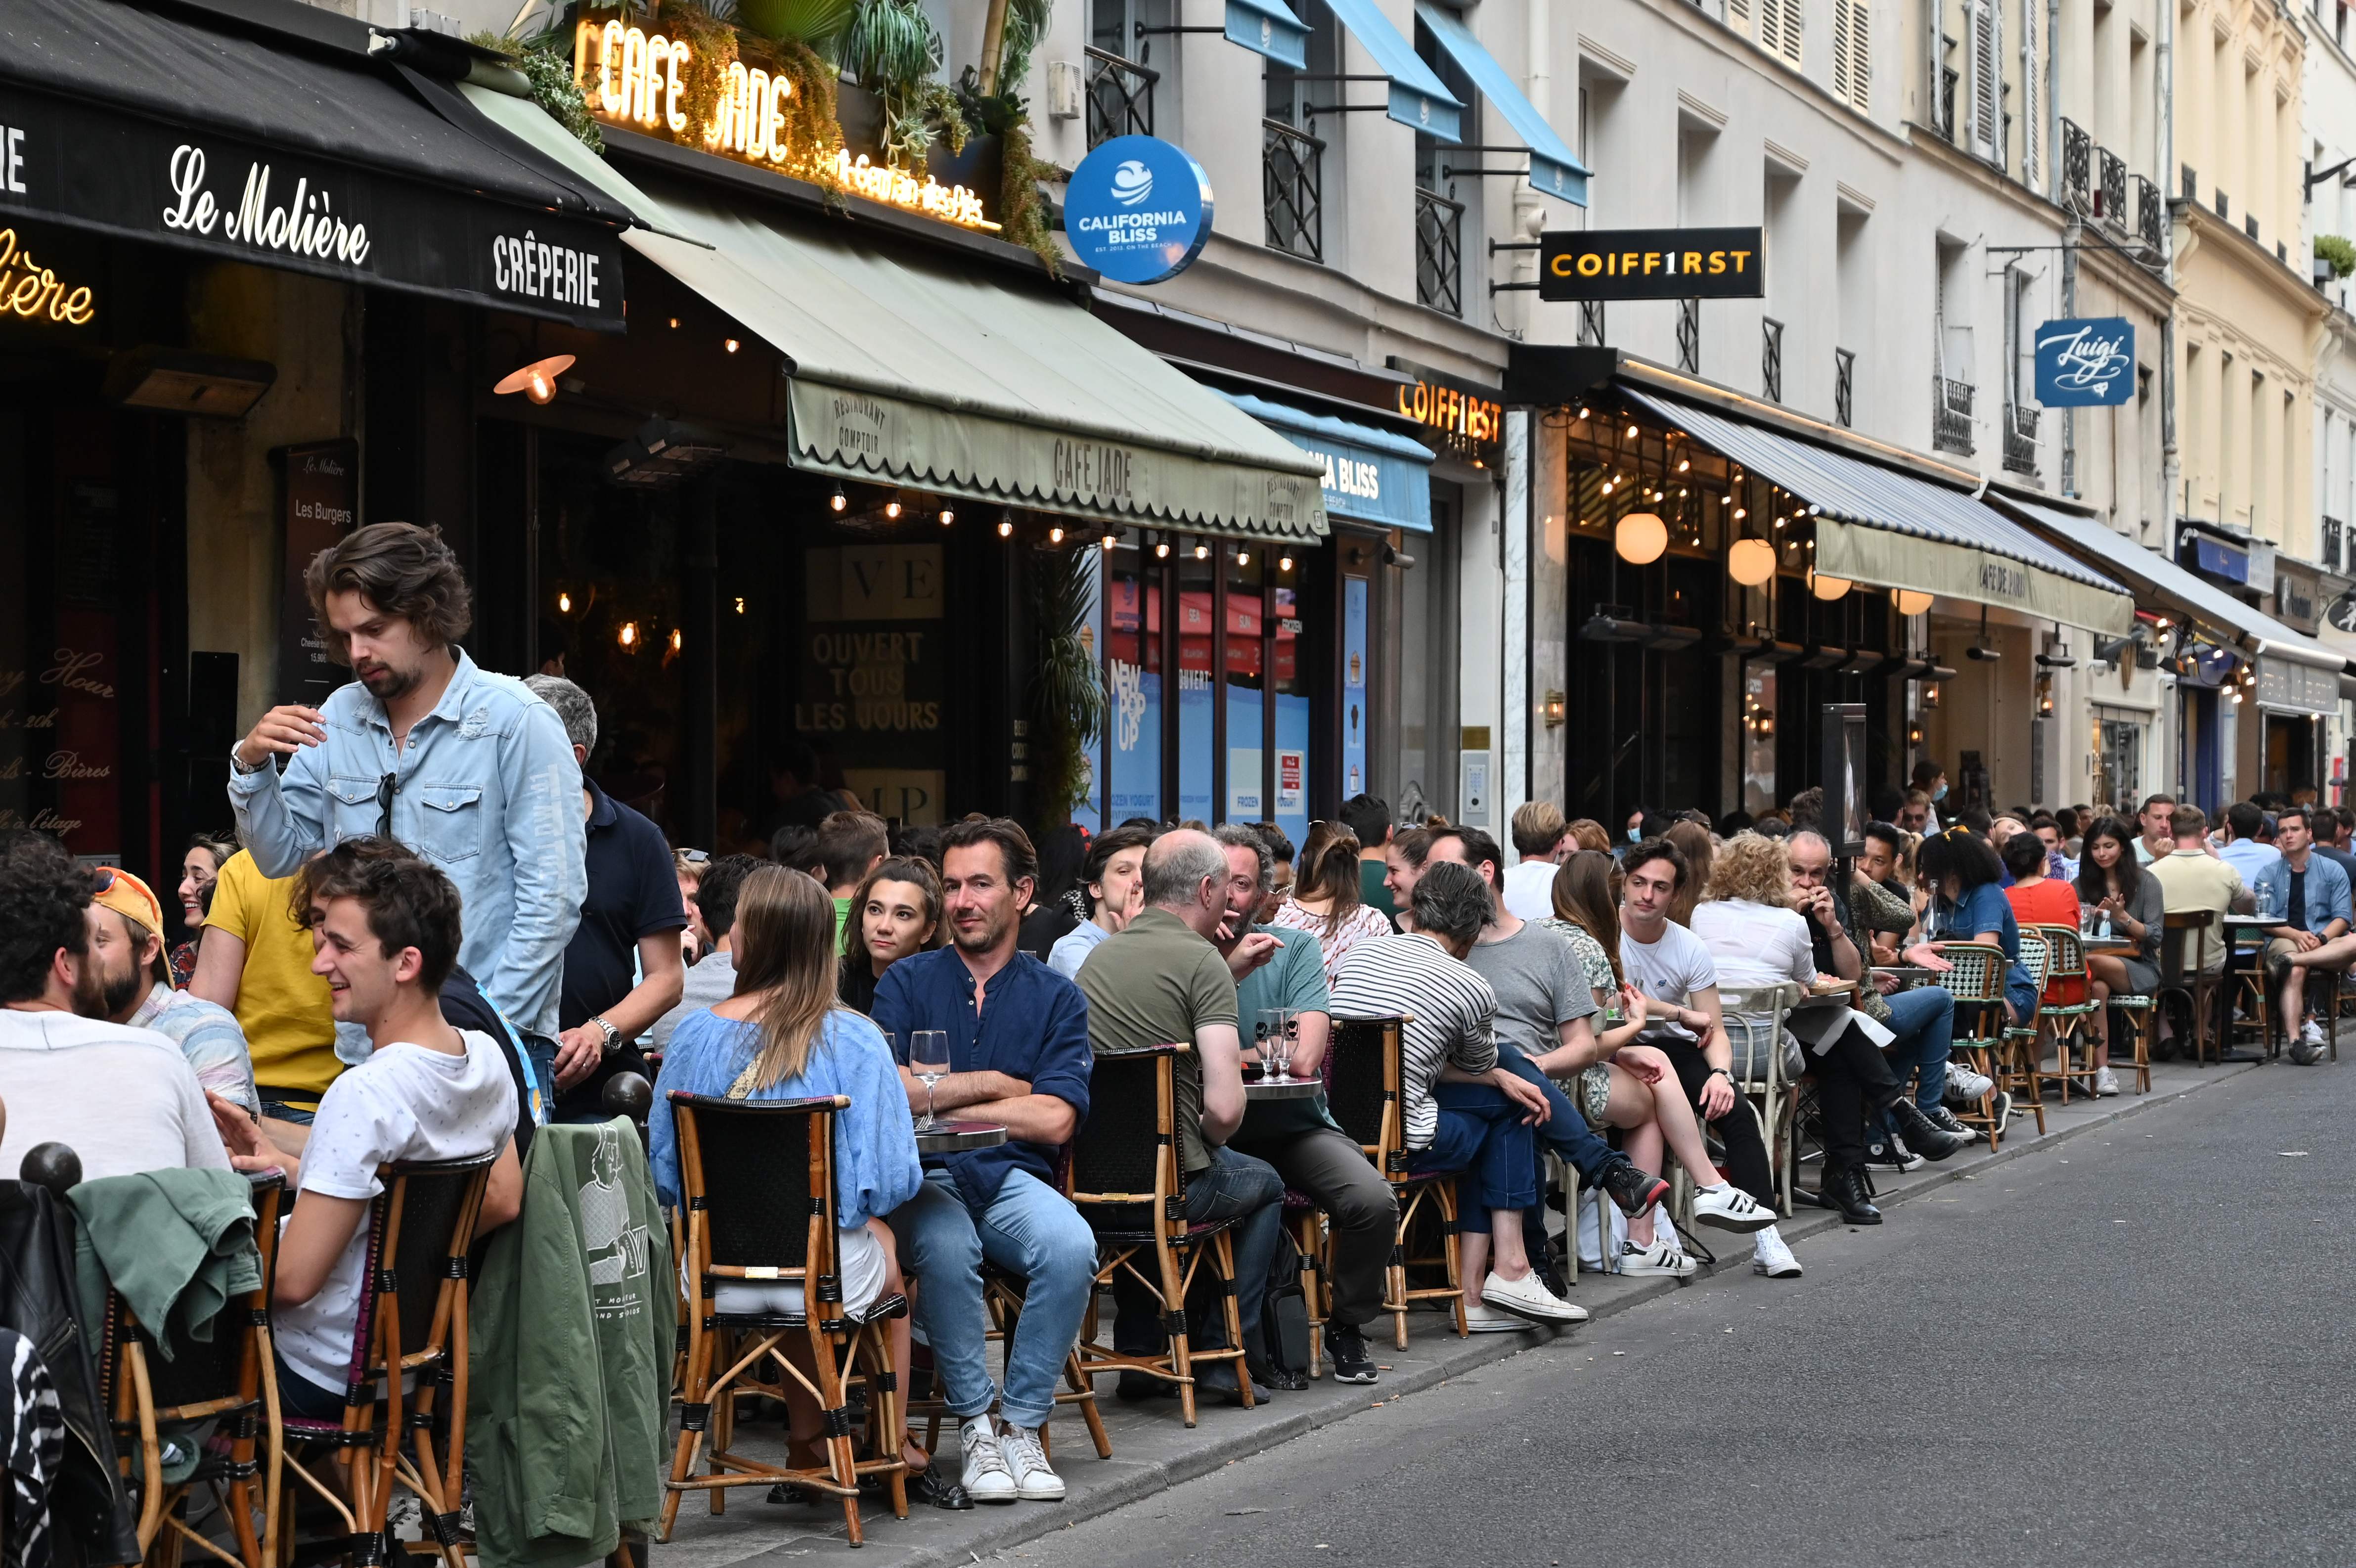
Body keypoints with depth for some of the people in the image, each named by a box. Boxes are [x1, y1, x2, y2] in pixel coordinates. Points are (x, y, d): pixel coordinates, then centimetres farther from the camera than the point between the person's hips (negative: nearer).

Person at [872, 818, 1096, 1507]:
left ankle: (1021, 1423, -14)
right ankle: (975, 1422, -18)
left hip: (1013, 1177, 1)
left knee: (1072, 1246, -32)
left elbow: (1054, 1120, -4)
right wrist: (995, 1084, -2)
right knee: (945, 1246, -36)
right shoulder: (907, 983, 10)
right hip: (924, 1179, -1)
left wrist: (936, 1101, -4)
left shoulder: (1056, 998, 10)